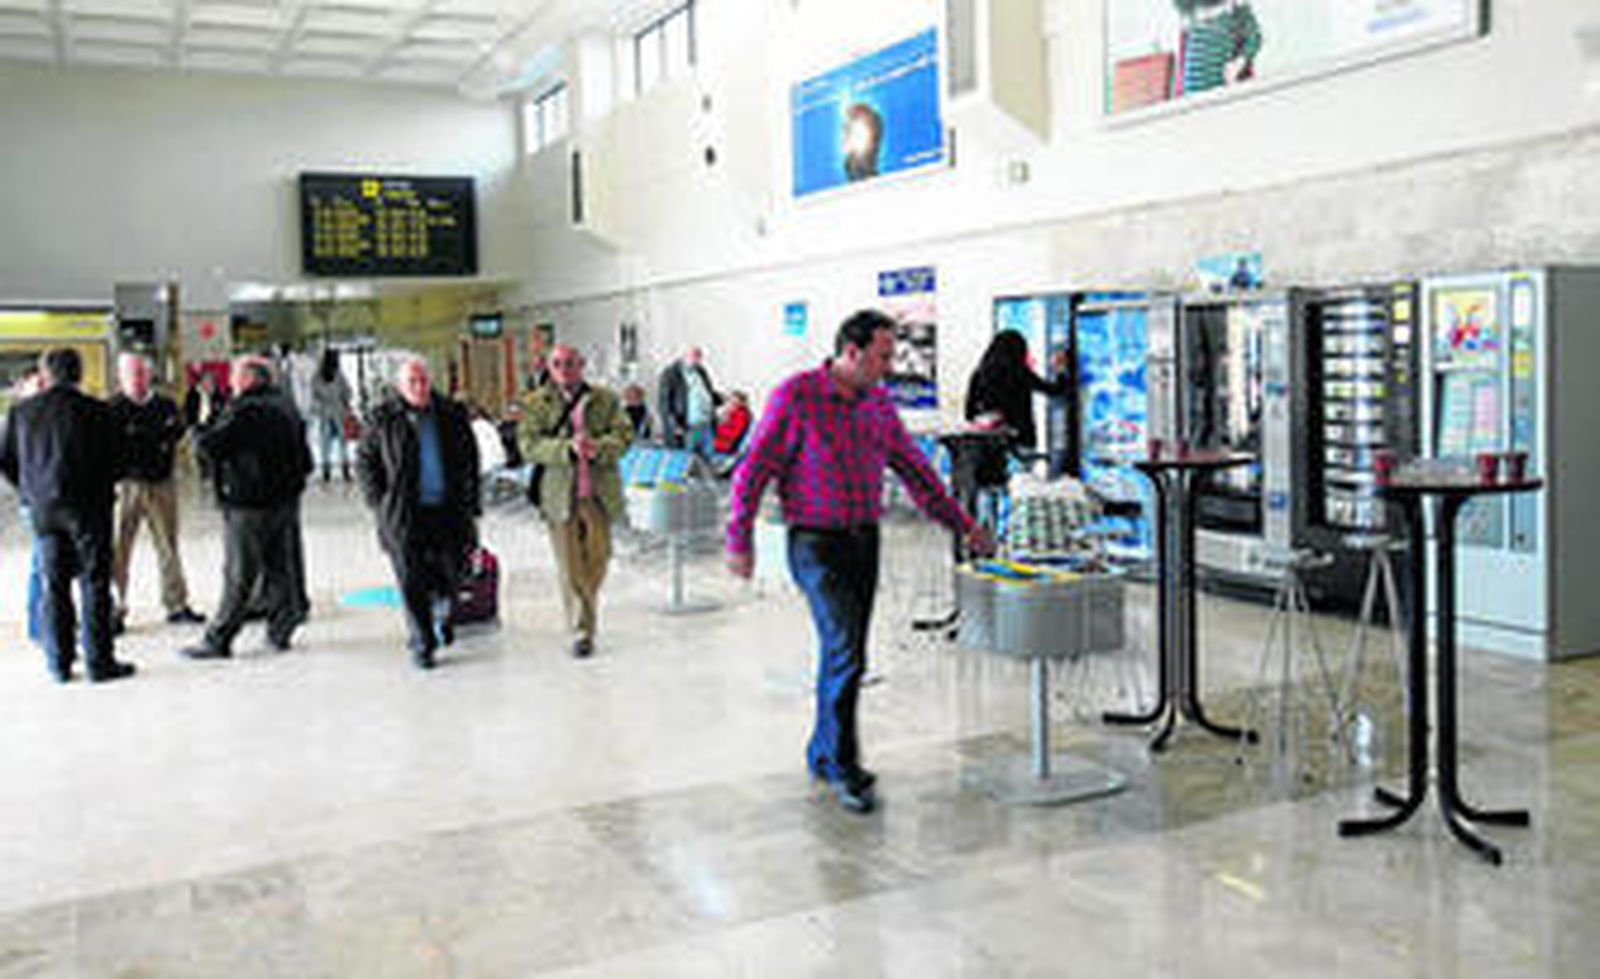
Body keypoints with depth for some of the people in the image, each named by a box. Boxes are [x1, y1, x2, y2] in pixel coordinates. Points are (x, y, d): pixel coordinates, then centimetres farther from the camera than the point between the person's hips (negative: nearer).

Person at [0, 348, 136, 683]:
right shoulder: (95, 411, -9)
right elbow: (116, 462, -6)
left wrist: (31, 490, 19)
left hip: (43, 509, 4)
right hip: (88, 506, -4)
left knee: (53, 584, 11)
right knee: (94, 583, 2)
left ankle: (59, 663, 15)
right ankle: (99, 661, 3)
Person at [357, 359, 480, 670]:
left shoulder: (452, 414, 5)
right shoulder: (383, 419, -1)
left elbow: (470, 460, 12)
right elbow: (365, 461, 8)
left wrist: (469, 502, 6)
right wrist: (379, 502, 0)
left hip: (448, 510, 2)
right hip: (403, 515, -2)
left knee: (451, 572, 6)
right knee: (412, 583, -2)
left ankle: (442, 614, 38)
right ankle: (421, 645, 11)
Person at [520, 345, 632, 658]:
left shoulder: (605, 399, 10)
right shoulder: (537, 403, 6)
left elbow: (624, 434, 1)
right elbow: (529, 445, -5)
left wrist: (598, 447, -19)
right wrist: (567, 449, -20)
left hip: (598, 493, 2)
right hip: (560, 494, -1)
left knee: (598, 557, 6)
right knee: (570, 566, -2)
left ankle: (586, 606, 34)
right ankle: (580, 631, 7)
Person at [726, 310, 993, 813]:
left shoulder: (879, 404, 8)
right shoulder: (797, 396, -10)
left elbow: (915, 470, 15)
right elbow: (753, 469, -7)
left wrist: (963, 526, 11)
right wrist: (739, 540, -8)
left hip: (865, 541, 6)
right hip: (816, 543, -6)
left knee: (843, 655, 12)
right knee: (845, 653, -13)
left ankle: (823, 754, 27)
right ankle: (843, 767, -2)